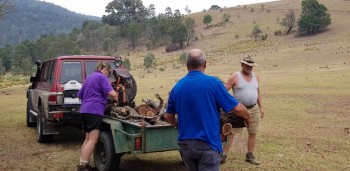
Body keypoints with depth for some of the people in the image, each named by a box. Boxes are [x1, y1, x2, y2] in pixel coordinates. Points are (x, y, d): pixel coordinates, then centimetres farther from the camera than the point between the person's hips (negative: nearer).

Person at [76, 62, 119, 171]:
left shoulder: (90, 77, 22)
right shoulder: (102, 77, -5)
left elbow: (80, 95, 31)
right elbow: (112, 94, -17)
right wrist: (118, 101, 0)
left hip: (84, 110, 10)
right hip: (94, 111, -9)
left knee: (88, 139, 15)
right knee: (93, 140, -9)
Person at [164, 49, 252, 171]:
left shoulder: (177, 87, 2)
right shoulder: (213, 83, -11)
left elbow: (168, 116, 12)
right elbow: (237, 108, -8)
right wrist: (248, 118, 13)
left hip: (185, 144, 5)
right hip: (207, 143, -5)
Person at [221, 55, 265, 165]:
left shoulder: (256, 77, 8)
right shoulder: (235, 77, -8)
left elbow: (258, 93, 16)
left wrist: (261, 107, 13)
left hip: (253, 109, 5)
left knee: (253, 133, 9)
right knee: (231, 132, -3)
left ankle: (249, 156, 22)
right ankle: (224, 155, 3)